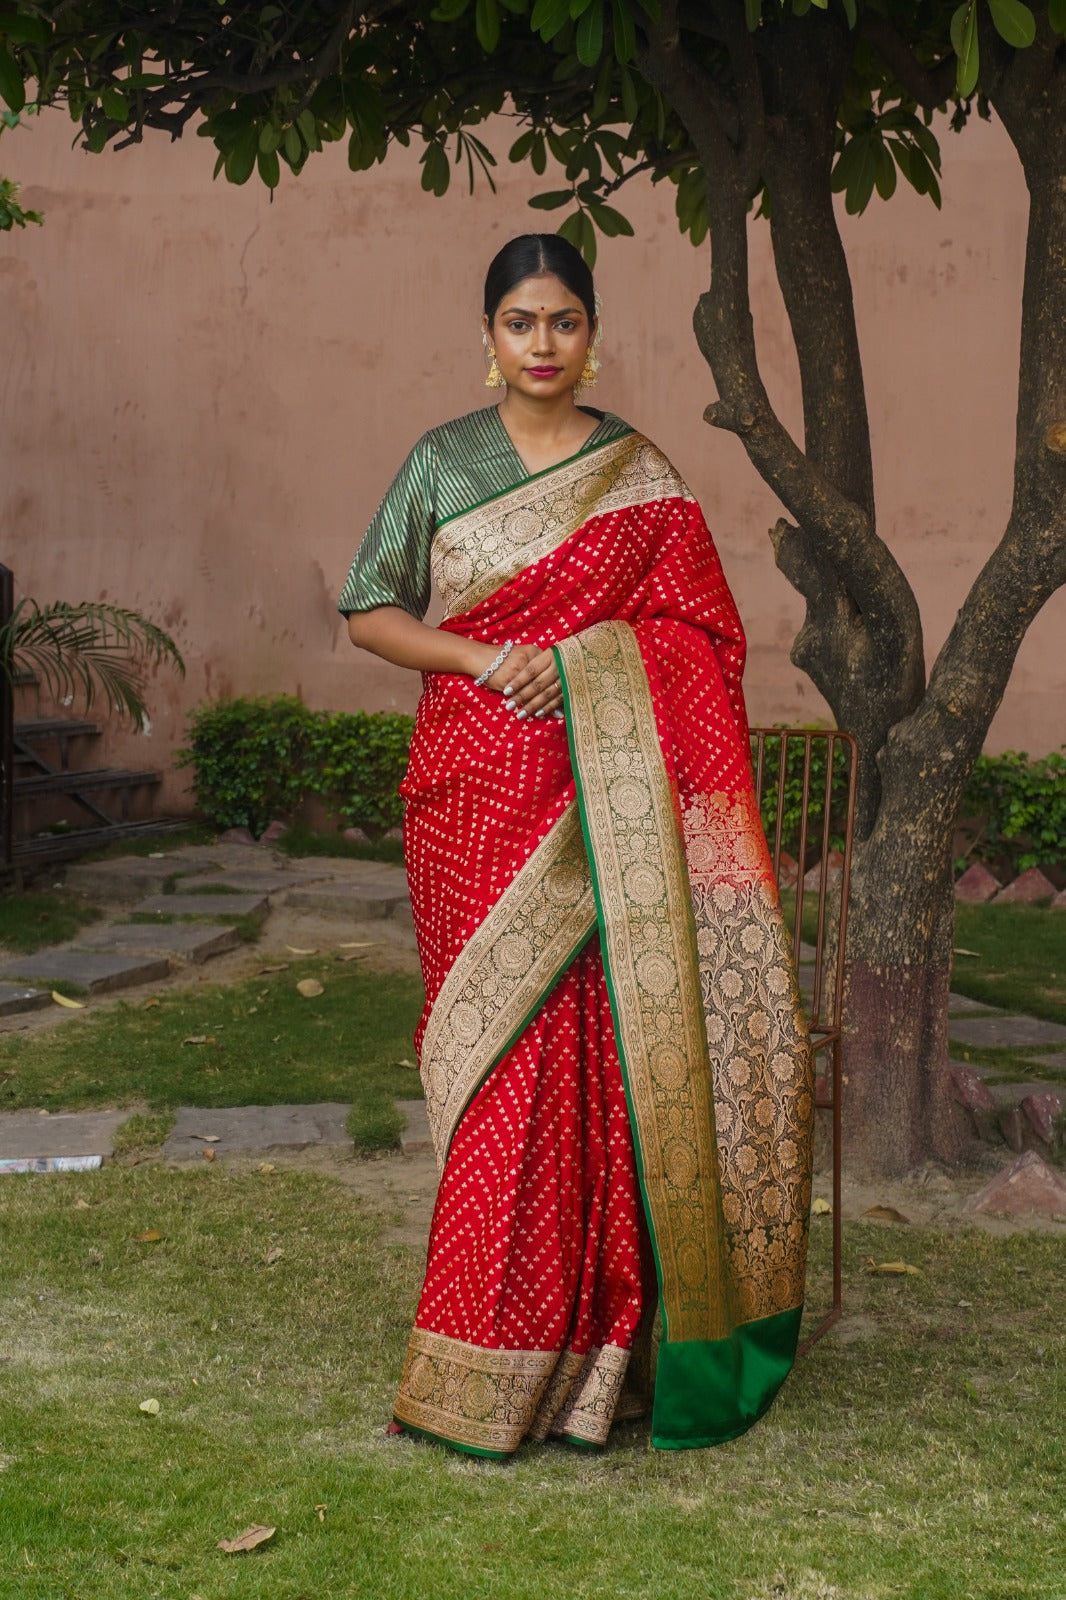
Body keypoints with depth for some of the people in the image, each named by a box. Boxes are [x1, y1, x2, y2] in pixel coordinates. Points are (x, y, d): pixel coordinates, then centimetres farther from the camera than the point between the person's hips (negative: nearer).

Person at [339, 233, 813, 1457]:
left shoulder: (641, 477, 7)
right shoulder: (440, 462, 9)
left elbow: (694, 644, 5)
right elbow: (369, 615, 7)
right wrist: (486, 660, -9)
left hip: (604, 800, 0)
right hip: (479, 795, 0)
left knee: (601, 1045, -4)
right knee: (502, 1053, 0)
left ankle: (583, 1345, 9)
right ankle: (494, 1362, 10)